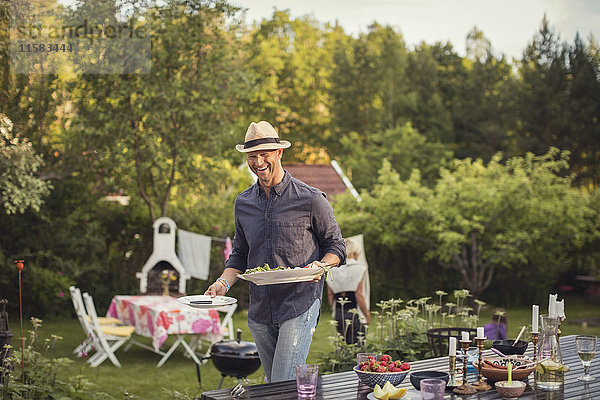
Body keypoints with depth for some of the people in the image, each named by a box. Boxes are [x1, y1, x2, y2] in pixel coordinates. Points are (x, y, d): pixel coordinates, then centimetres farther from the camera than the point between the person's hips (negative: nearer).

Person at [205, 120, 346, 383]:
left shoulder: (310, 199, -5)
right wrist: (224, 282, 0)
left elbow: (336, 246, 3)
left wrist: (321, 265, -18)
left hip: (300, 304, -5)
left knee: (285, 386, -14)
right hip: (260, 310, 6)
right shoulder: (243, 203, 10)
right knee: (273, 384, 14)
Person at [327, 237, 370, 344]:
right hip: (354, 313, -5)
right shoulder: (359, 269, -8)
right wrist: (367, 314, -2)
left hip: (339, 314, 5)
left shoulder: (333, 269, 6)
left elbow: (330, 294, 8)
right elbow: (359, 295, -11)